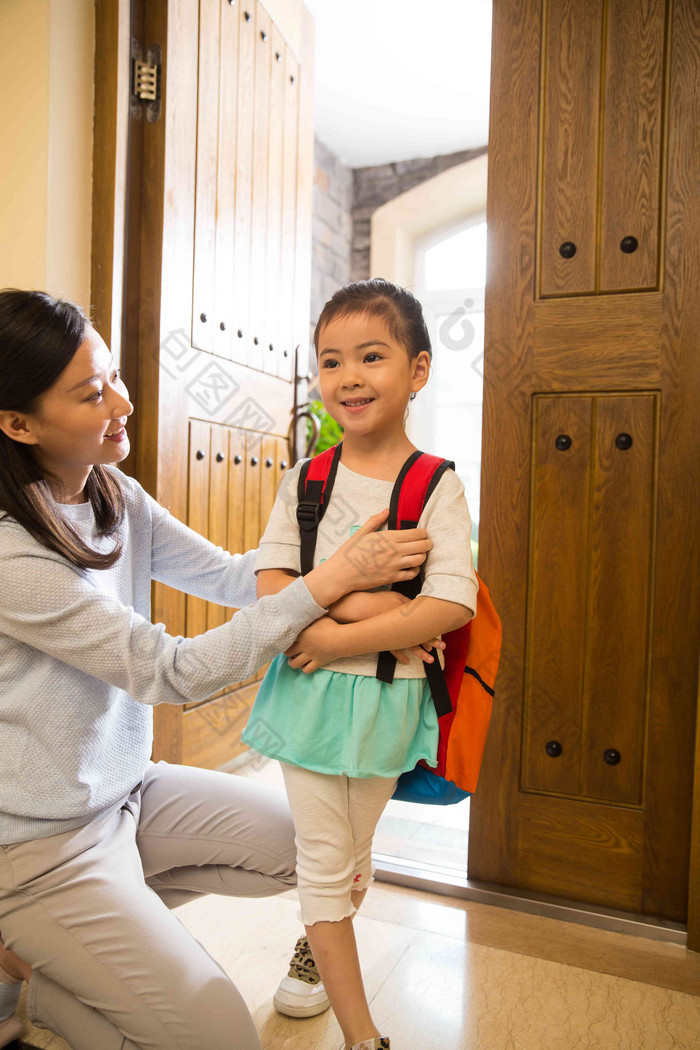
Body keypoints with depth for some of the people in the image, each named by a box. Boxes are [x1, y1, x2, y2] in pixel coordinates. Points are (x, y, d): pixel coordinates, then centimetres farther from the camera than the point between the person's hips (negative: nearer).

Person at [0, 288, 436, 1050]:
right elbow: (172, 672, -27)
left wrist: (365, 590, -20)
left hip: (126, 787, 8)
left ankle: (97, 926, 17)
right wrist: (327, 582, -27)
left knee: (300, 843, 12)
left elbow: (230, 573, -6)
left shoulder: (116, 499, -3)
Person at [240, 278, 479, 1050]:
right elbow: (269, 580, -8)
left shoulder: (437, 485, -9)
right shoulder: (306, 479, -1)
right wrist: (365, 604, -23)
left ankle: (314, 948, 52)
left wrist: (339, 638, -23)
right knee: (322, 858, 8)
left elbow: (453, 604, -19)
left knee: (353, 853, 20)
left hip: (387, 697, -1)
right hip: (308, 689, 1)